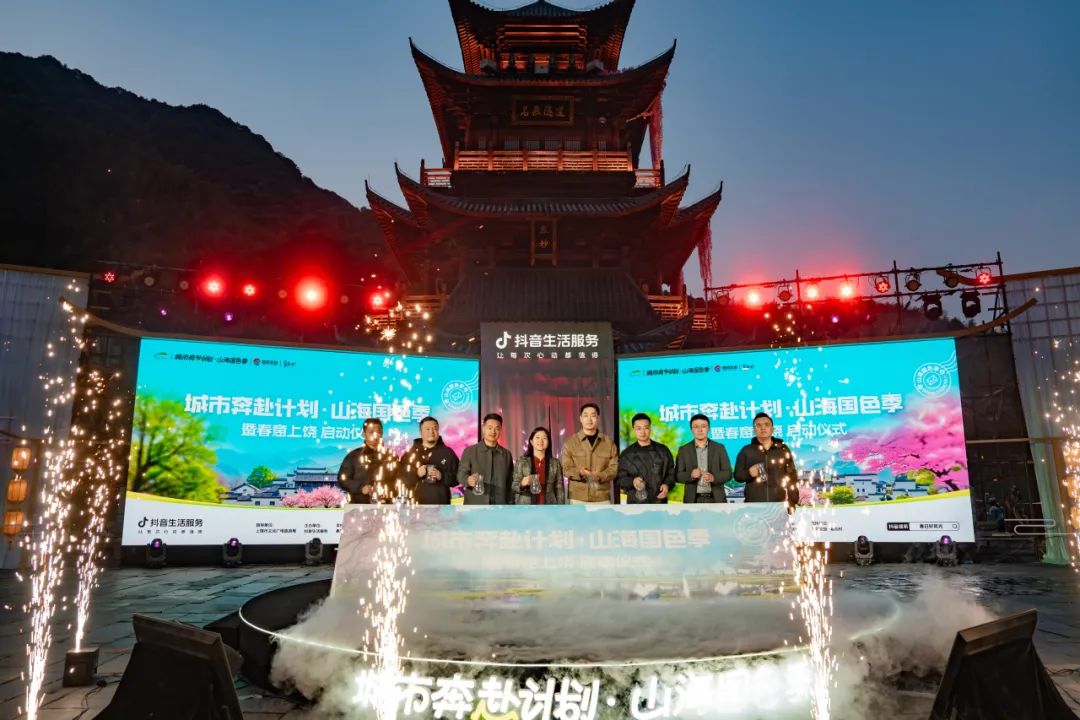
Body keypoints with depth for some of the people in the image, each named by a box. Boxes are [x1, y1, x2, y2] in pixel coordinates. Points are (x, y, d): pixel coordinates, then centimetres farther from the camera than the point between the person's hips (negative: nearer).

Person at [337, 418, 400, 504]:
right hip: (360, 505, -2)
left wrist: (390, 490, -9)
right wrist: (360, 488, -13)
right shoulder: (354, 456, 7)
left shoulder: (390, 456, 12)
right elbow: (343, 479, 2)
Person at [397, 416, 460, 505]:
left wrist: (442, 476, -12)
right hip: (416, 504, 0)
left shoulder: (447, 452, 9)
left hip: (440, 504, 0)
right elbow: (401, 477, 3)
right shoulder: (410, 452, 8)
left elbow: (457, 477, 6)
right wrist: (416, 474, -14)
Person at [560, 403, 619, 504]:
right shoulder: (570, 442, 5)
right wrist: (579, 472, -22)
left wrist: (600, 475, -19)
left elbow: (614, 468, 2)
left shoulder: (609, 442, 8)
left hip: (602, 498, 2)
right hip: (578, 498, -1)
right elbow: (566, 468, -1)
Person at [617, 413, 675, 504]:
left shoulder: (663, 451, 9)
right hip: (636, 504, -1)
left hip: (659, 503, 1)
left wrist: (667, 485, -9)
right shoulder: (627, 454, 5)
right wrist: (632, 481, -18)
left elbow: (671, 473, 12)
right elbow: (620, 479, 3)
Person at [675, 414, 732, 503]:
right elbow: (677, 476, 3)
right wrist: (690, 475, -18)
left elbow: (728, 473, 2)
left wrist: (714, 477, -19)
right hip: (693, 500, 0)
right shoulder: (684, 450, 6)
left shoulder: (719, 448, 6)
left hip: (716, 499, 0)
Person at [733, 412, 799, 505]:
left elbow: (792, 477, 8)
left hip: (779, 505, 1)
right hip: (754, 505, -1)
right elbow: (738, 475, 7)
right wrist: (748, 473, -15)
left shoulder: (783, 450, 8)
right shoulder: (746, 451, 6)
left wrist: (793, 501, 2)